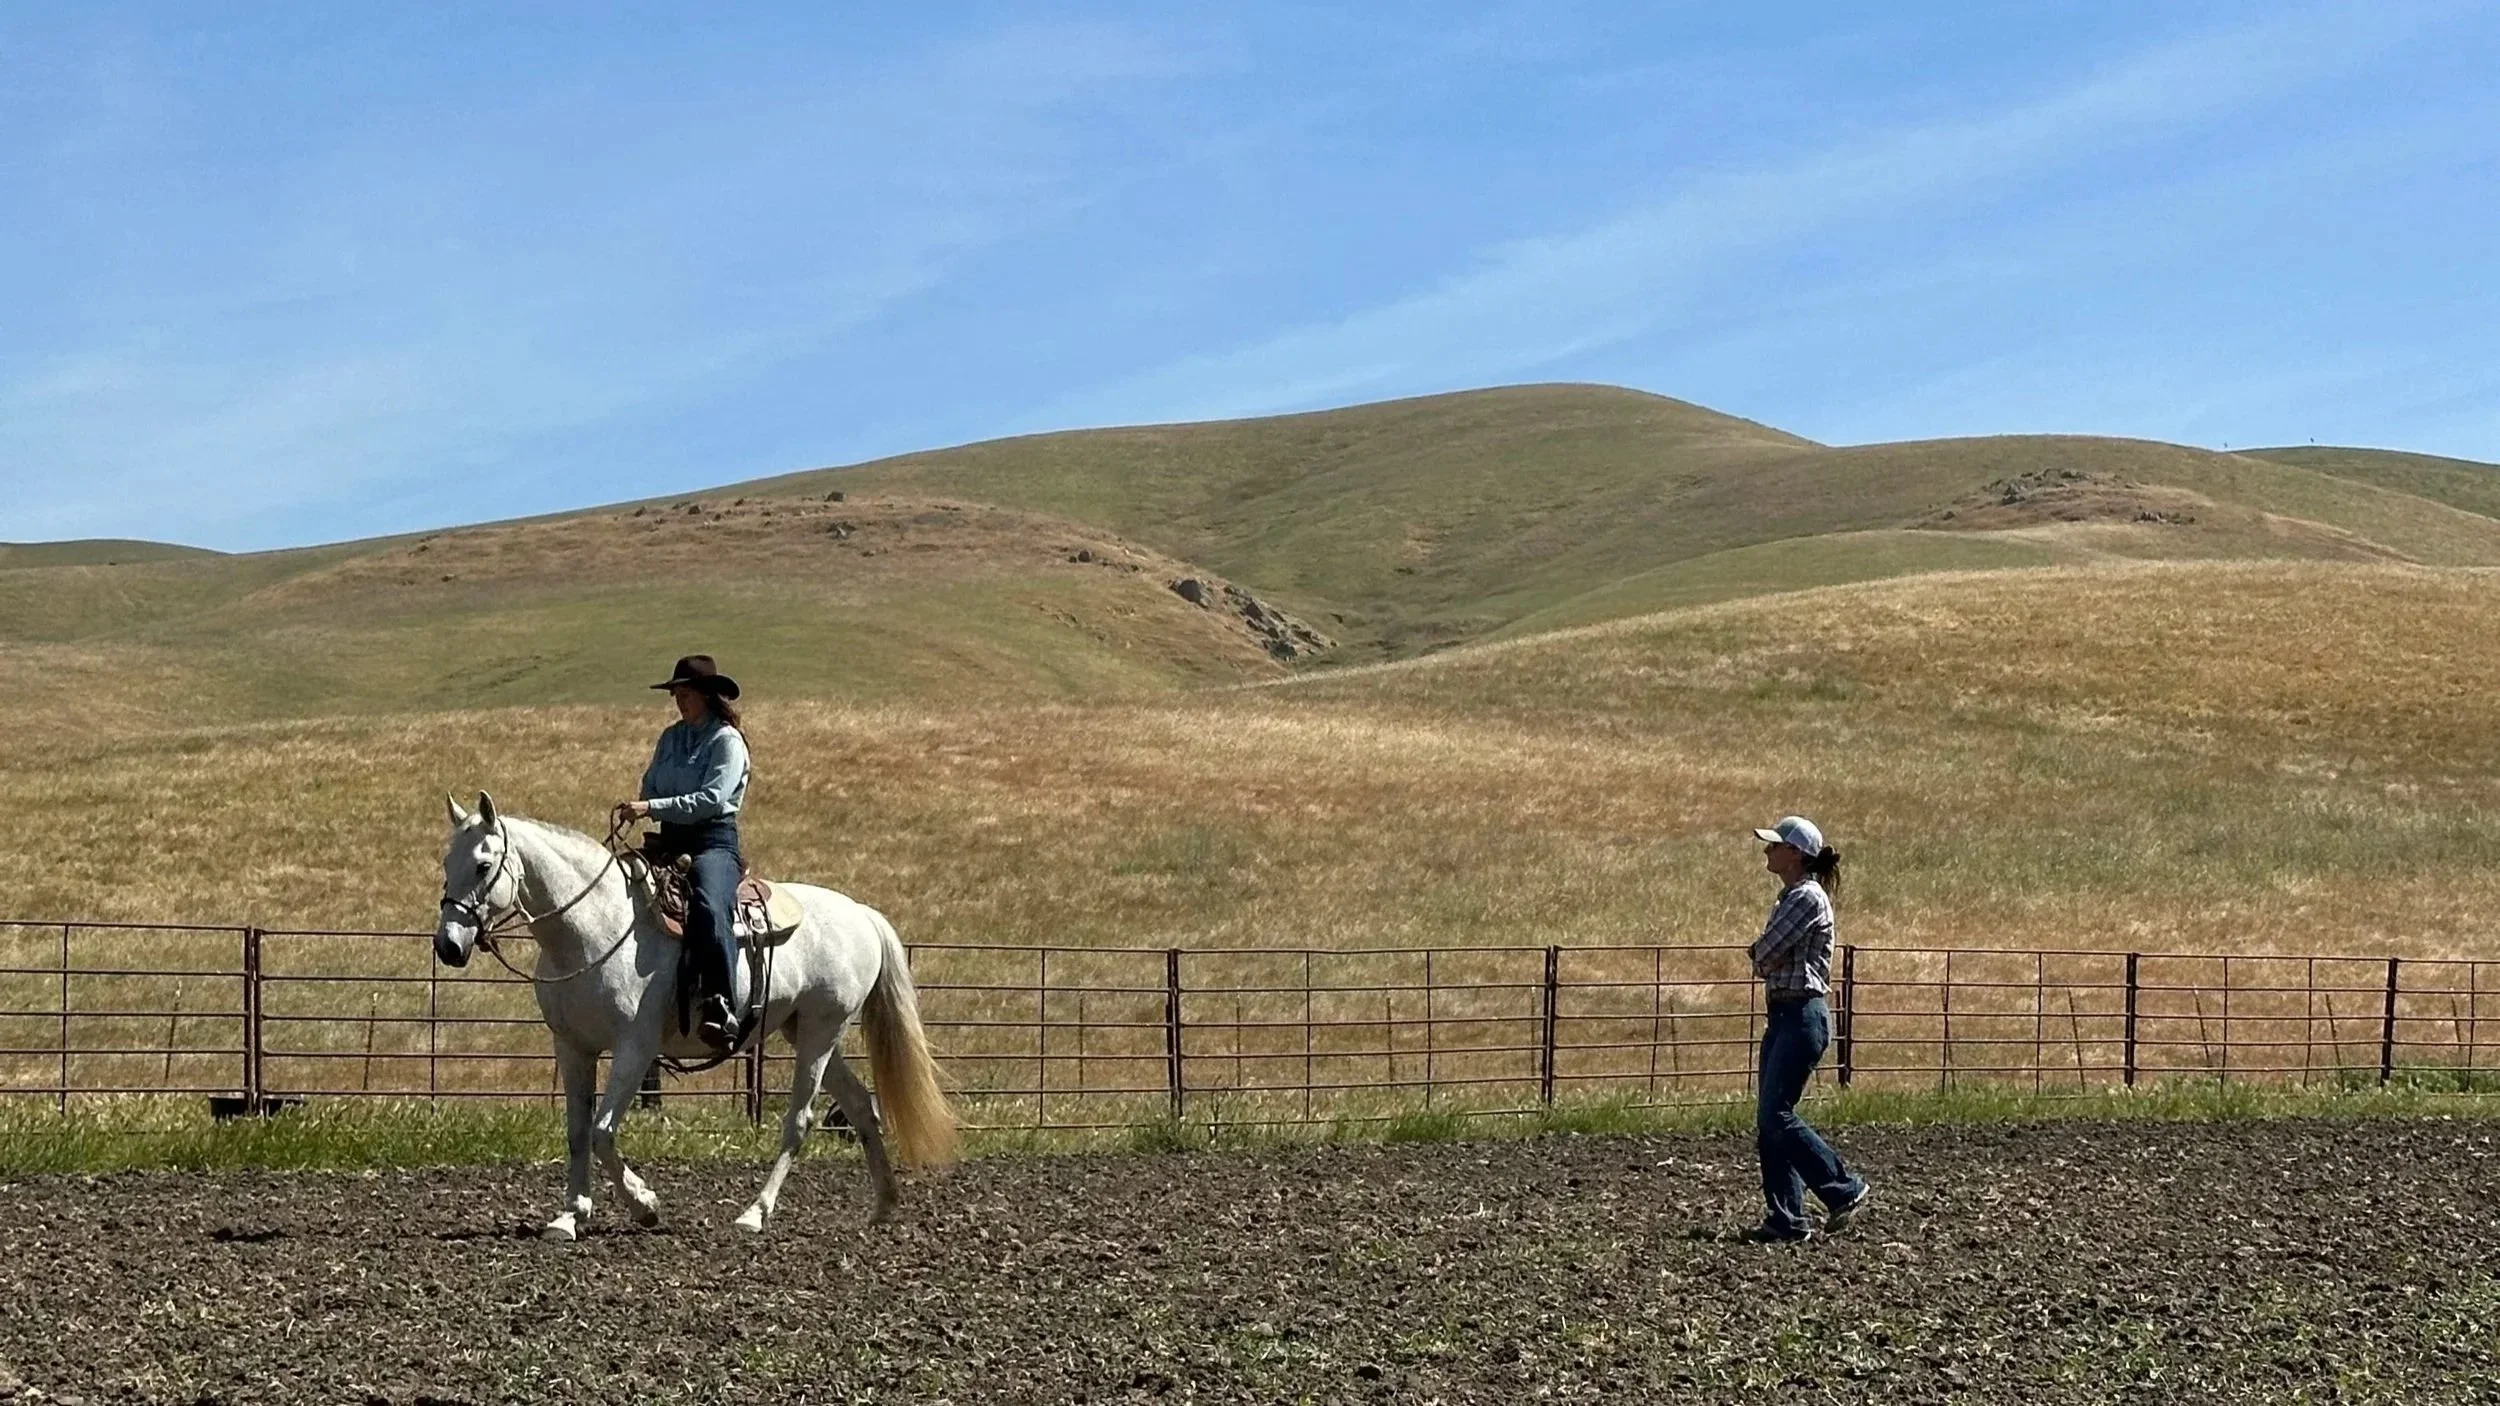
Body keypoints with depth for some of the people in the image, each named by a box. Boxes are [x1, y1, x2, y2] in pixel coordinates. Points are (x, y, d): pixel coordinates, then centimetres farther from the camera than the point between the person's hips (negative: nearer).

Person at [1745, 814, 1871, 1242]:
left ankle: (1846, 1191, -4)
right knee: (1767, 1120, 6)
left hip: (1803, 1016, -10)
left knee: (1776, 1114, -12)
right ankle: (1785, 1216, 8)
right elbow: (1764, 959, 16)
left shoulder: (1808, 898, -14)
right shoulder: (1790, 897, 16)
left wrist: (1761, 959, 2)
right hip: (1781, 1015, 10)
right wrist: (1764, 960, -3)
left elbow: (1764, 957, -17)